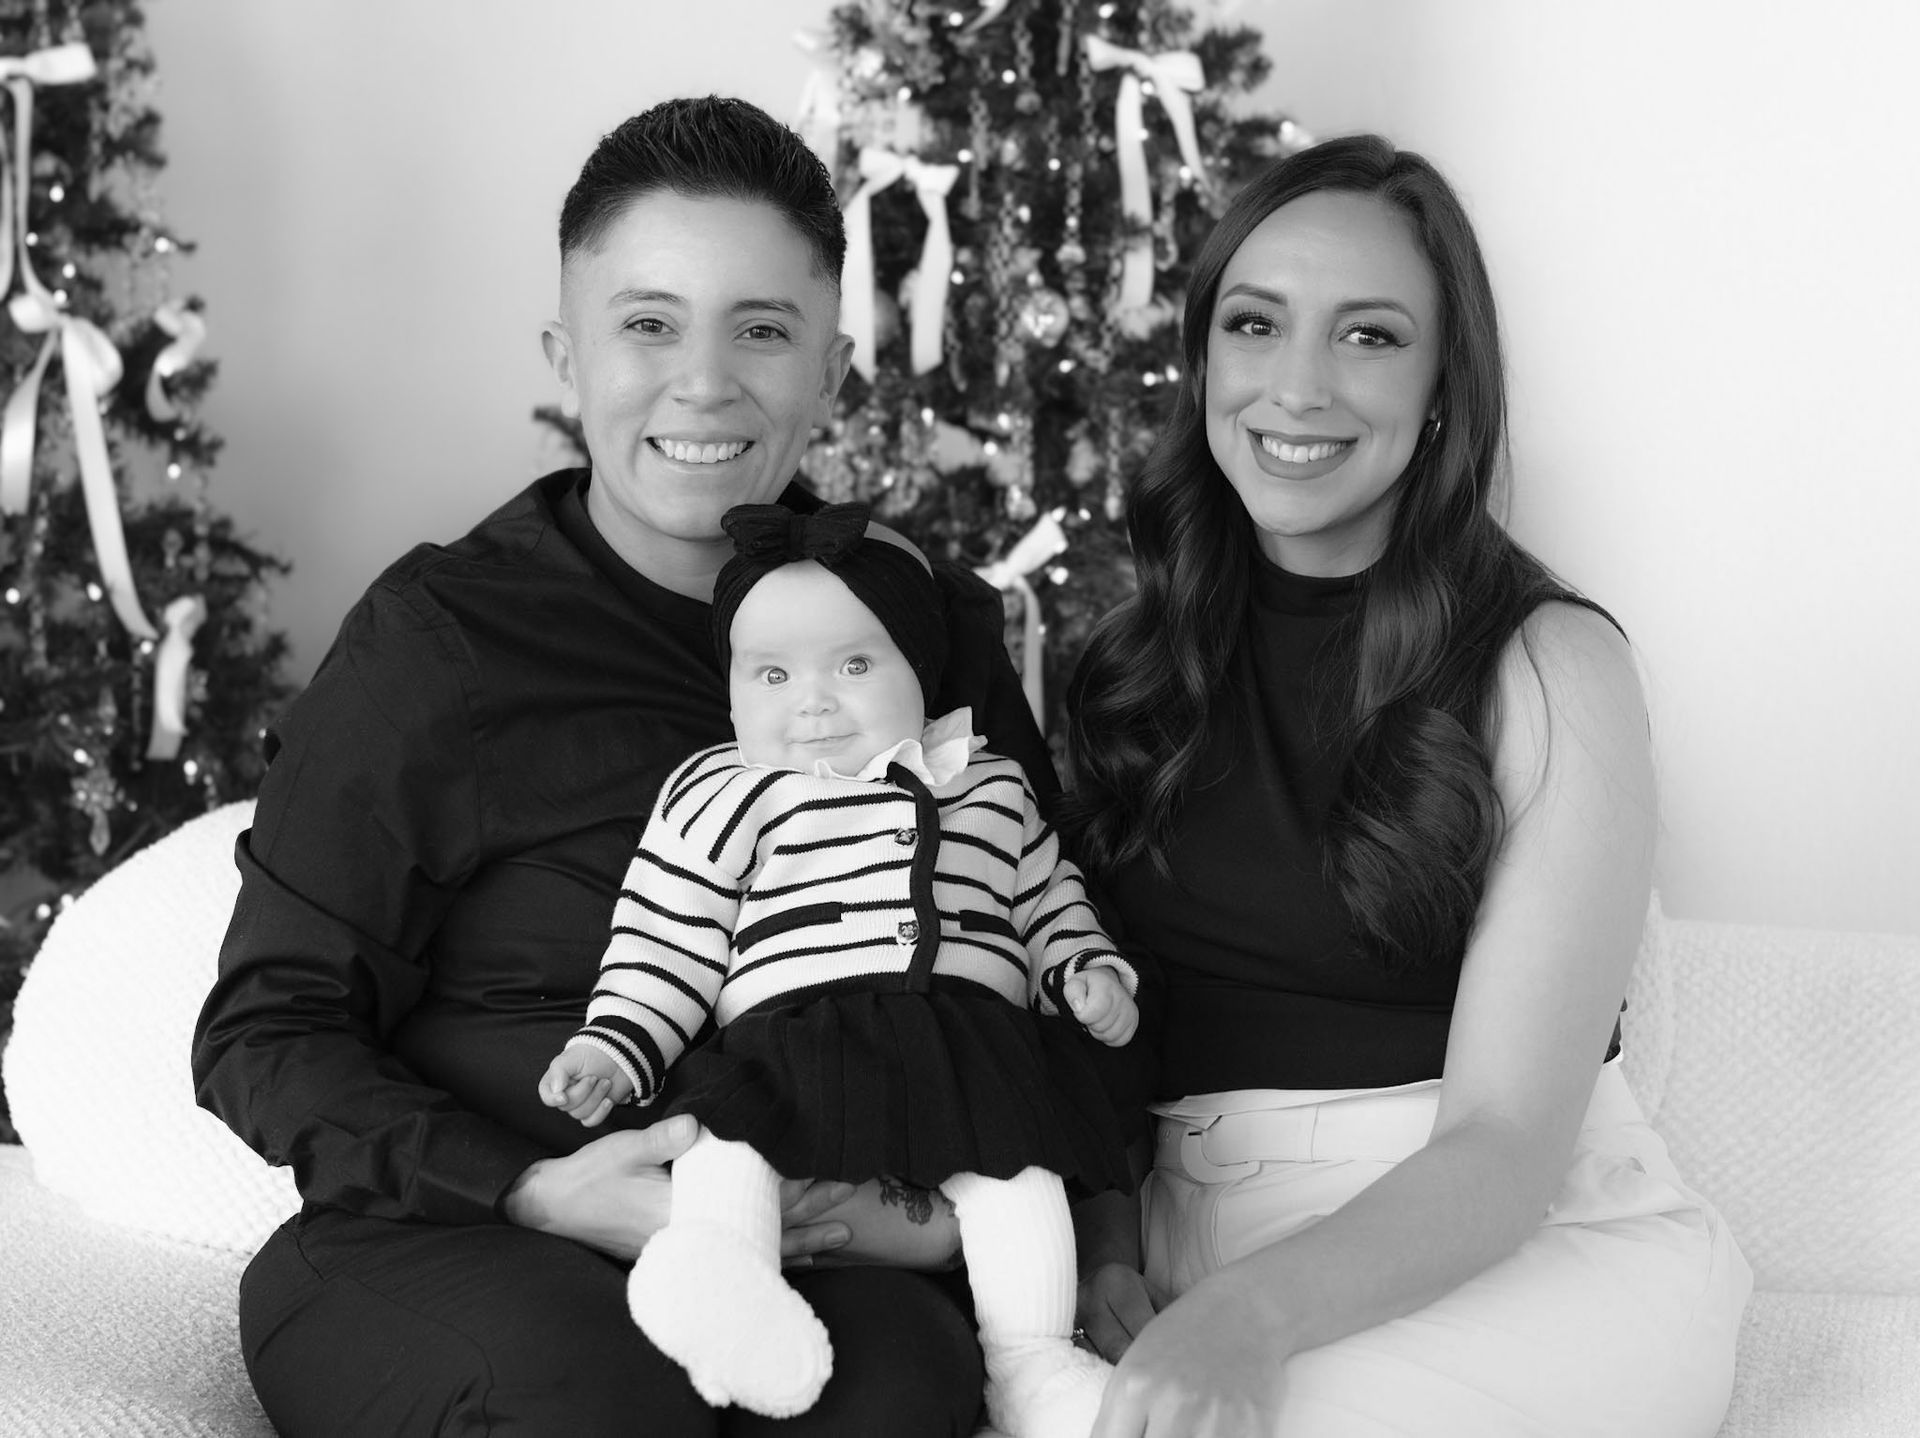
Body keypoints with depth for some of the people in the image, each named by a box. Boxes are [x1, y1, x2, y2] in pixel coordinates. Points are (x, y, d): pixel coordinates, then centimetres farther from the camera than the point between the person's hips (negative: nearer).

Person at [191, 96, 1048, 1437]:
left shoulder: (937, 625, 10)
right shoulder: (438, 638, -1)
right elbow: (269, 1030, -1)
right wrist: (538, 1194, -17)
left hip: (825, 1248, 2)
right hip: (454, 1242, -1)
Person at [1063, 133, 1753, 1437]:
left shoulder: (1550, 669, -6)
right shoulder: (1135, 658, 9)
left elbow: (1503, 1142, -13)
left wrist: (1250, 1319, -30)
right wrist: (1109, 1250, -11)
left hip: (1531, 1243, -3)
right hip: (1201, 1233, 3)